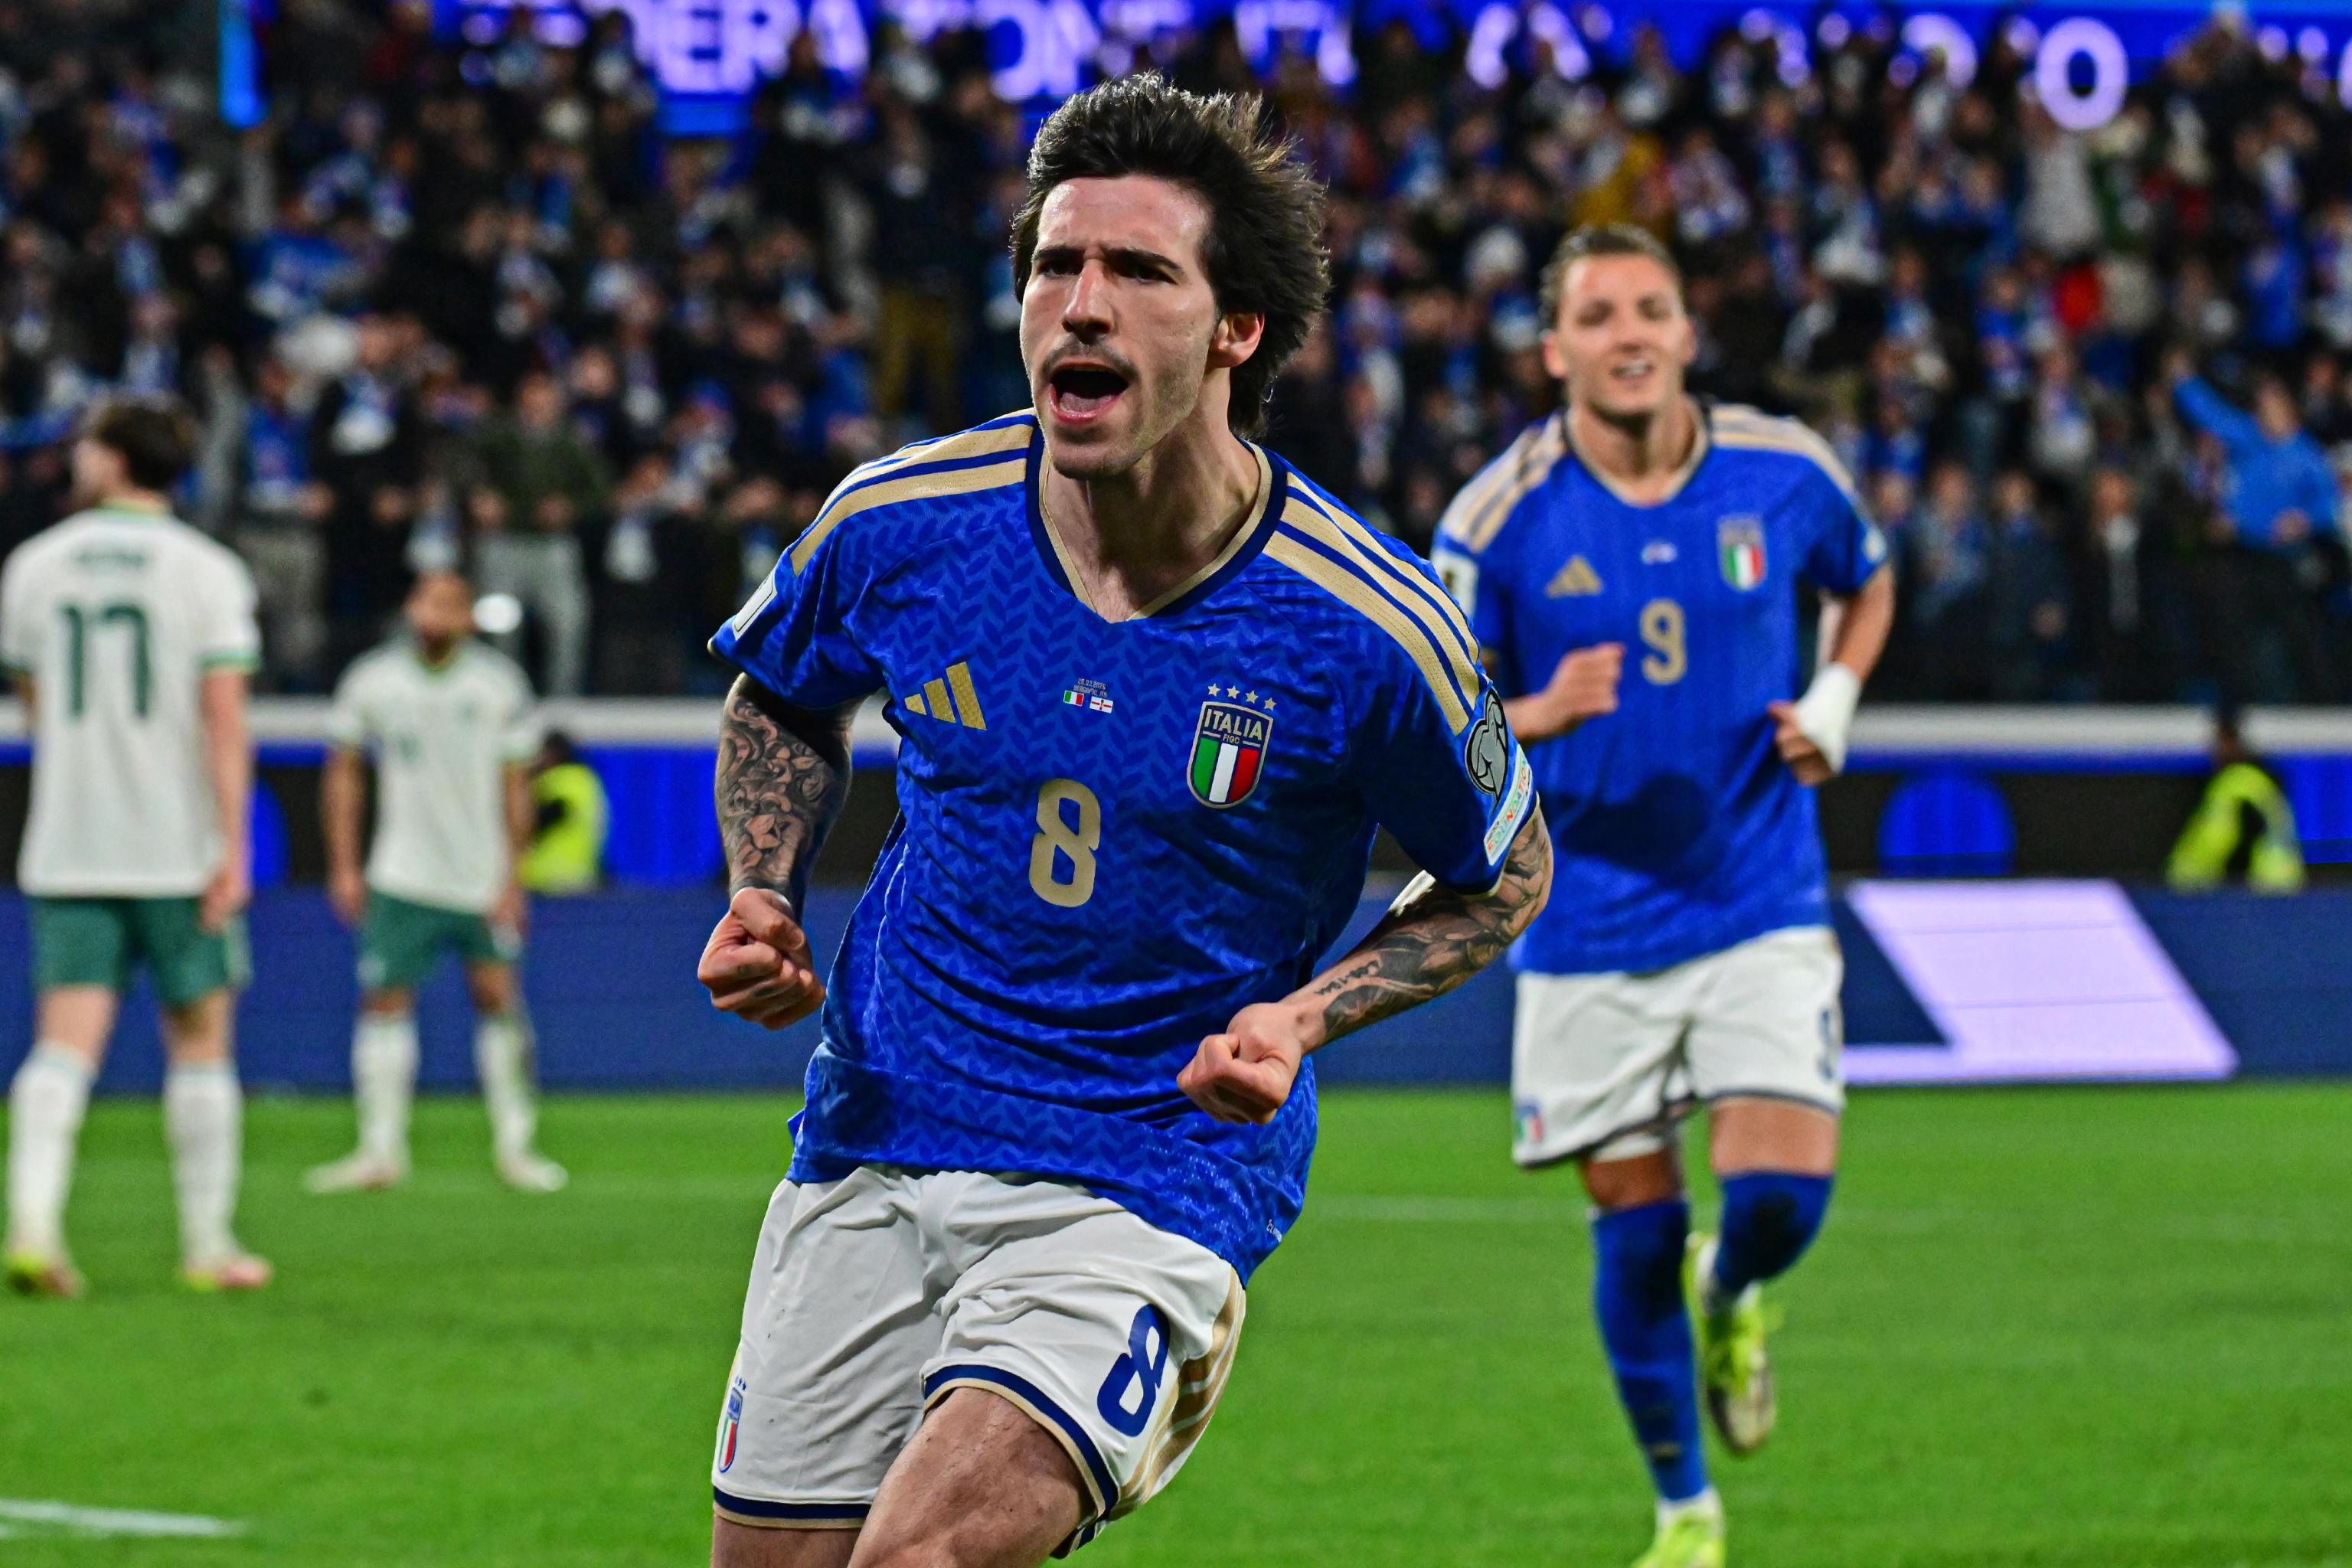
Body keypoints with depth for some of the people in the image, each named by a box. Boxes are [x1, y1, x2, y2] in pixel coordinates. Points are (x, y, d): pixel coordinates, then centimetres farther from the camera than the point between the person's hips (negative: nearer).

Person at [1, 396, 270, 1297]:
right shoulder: (205, 571, -3)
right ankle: (208, 1245, 12)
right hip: (179, 847, -2)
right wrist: (233, 847, -11)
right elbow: (225, 717, -10)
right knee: (200, 1040, 9)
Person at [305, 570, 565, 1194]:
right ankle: (381, 1149, 0)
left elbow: (515, 786, 3)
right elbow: (343, 774, 8)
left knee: (497, 998, -3)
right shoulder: (371, 682, 0)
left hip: (483, 881, 0)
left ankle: (514, 1146, 8)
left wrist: (511, 878, -3)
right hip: (401, 880, 0)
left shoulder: (500, 685, 0)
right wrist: (343, 867, 2)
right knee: (385, 1003, -4)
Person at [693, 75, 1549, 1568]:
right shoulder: (901, 523, -6)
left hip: (1155, 1187, -4)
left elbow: (1501, 877, 4)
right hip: (871, 1155, 4)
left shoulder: (1367, 631, -14)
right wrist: (766, 906, 0)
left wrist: (1308, 1016, -12)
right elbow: (783, 699, 17)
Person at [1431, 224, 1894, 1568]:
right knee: (1638, 1231, 3)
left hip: (1760, 903, 1)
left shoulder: (1786, 473, -4)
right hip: (1591, 924, -1)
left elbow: (1868, 582, 18)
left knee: (1781, 1199, -13)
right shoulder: (1500, 519, -10)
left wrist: (1834, 701, 0)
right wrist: (1537, 716, -25)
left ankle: (1730, 1298, 26)